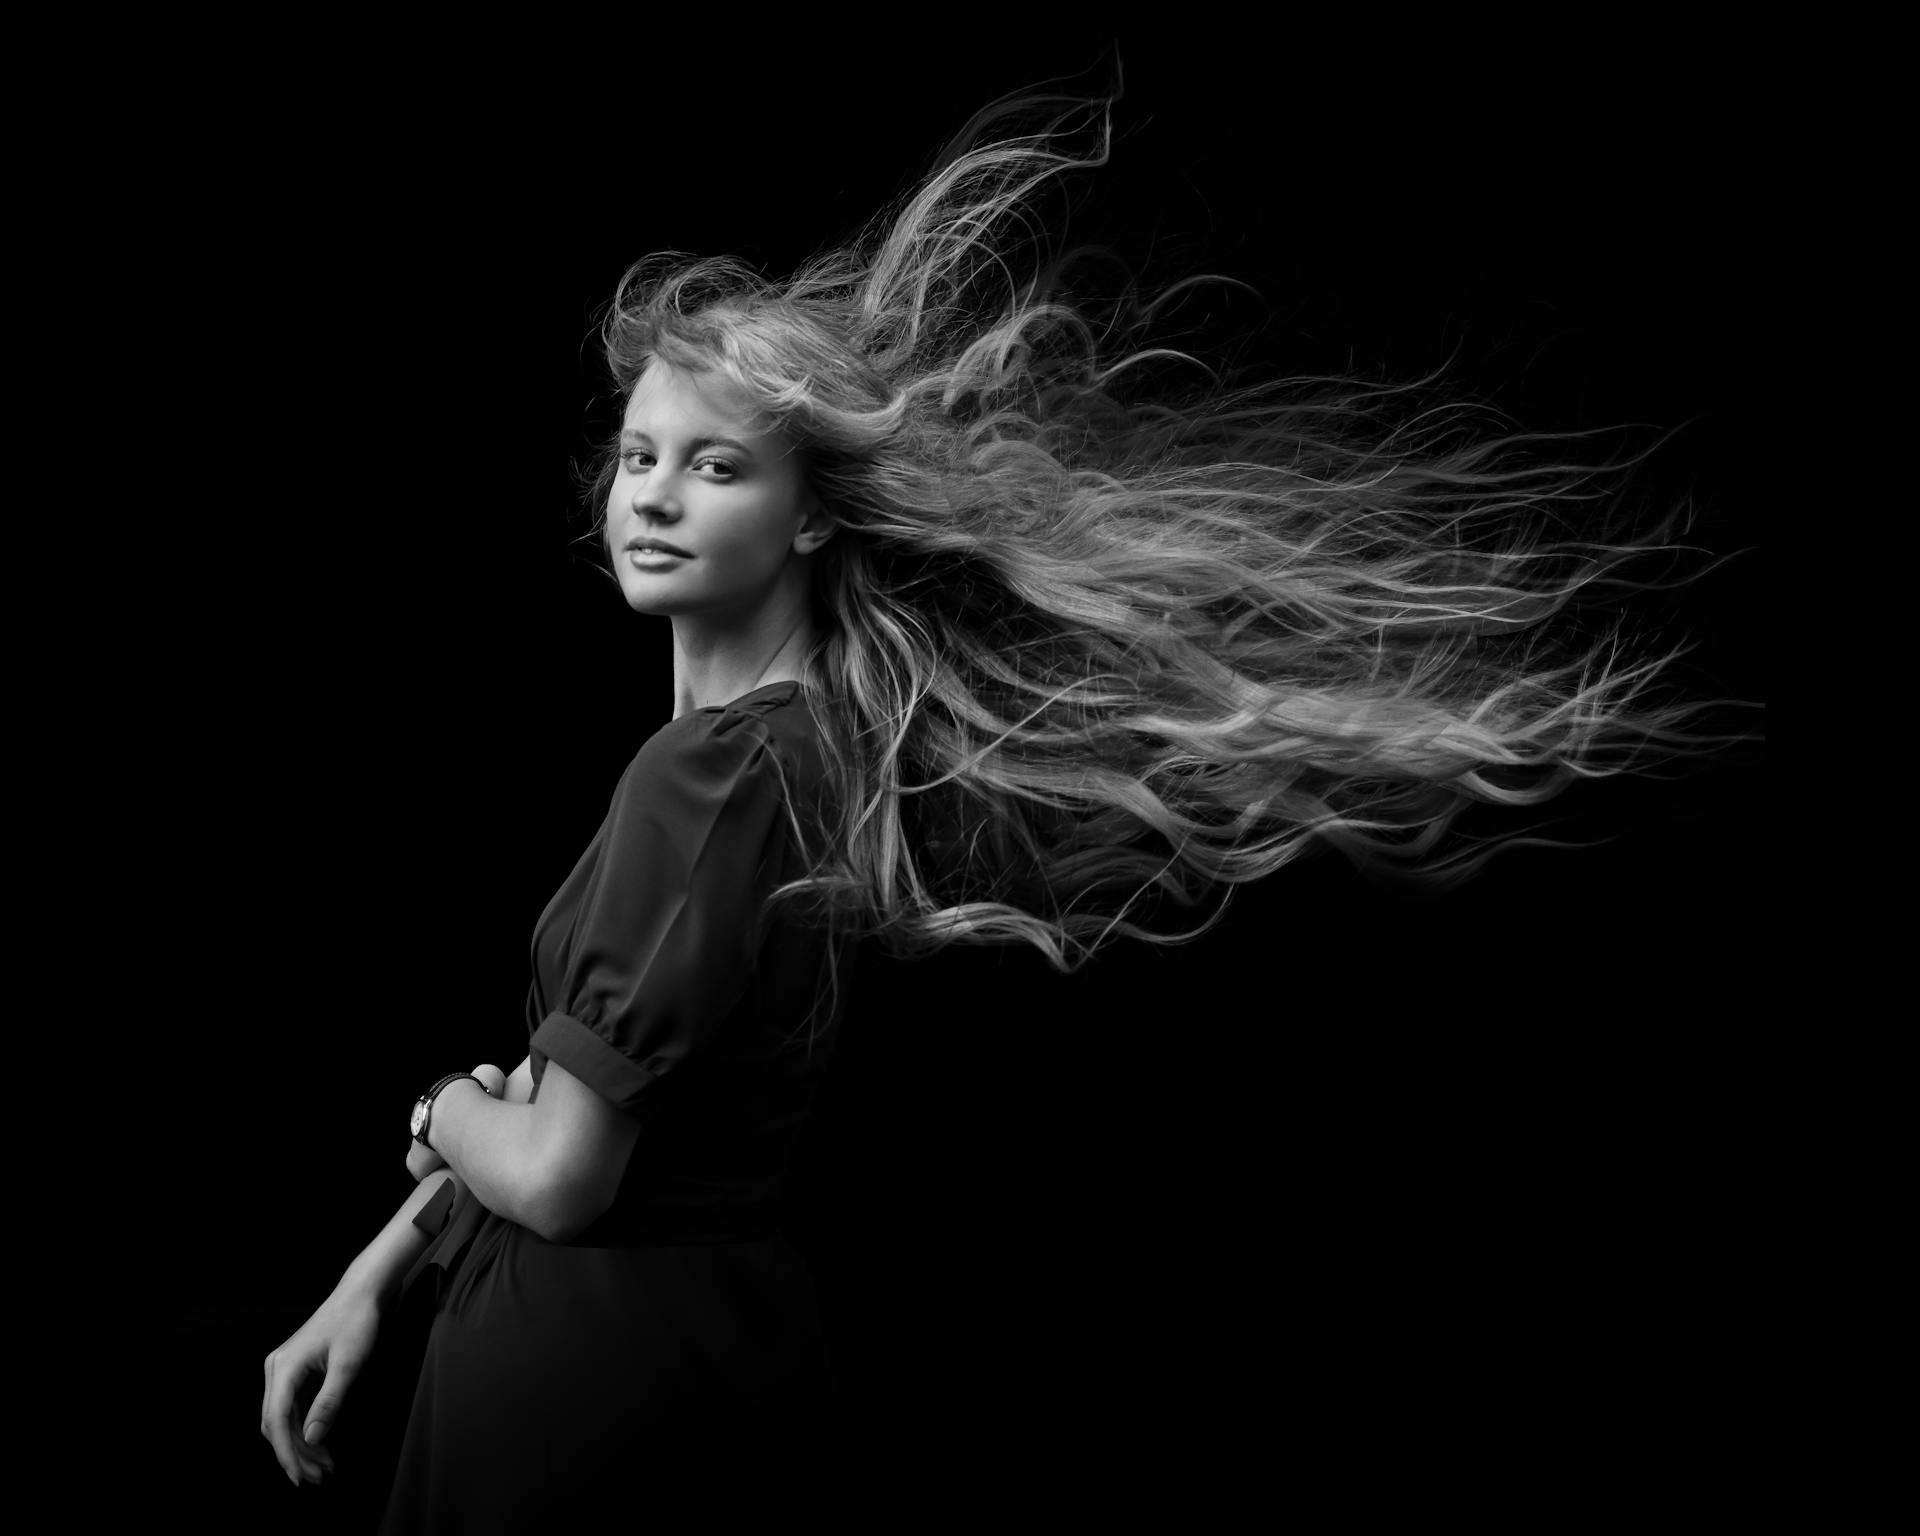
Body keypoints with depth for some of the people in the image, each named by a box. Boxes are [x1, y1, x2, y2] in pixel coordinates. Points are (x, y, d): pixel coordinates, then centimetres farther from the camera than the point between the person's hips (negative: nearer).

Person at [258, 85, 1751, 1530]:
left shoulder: (716, 770, -24)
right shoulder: (815, 727, 4)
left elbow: (558, 1174, -22)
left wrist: (444, 1109, 0)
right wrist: (377, 1275, 12)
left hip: (599, 1369, -8)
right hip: (714, 1329, 8)